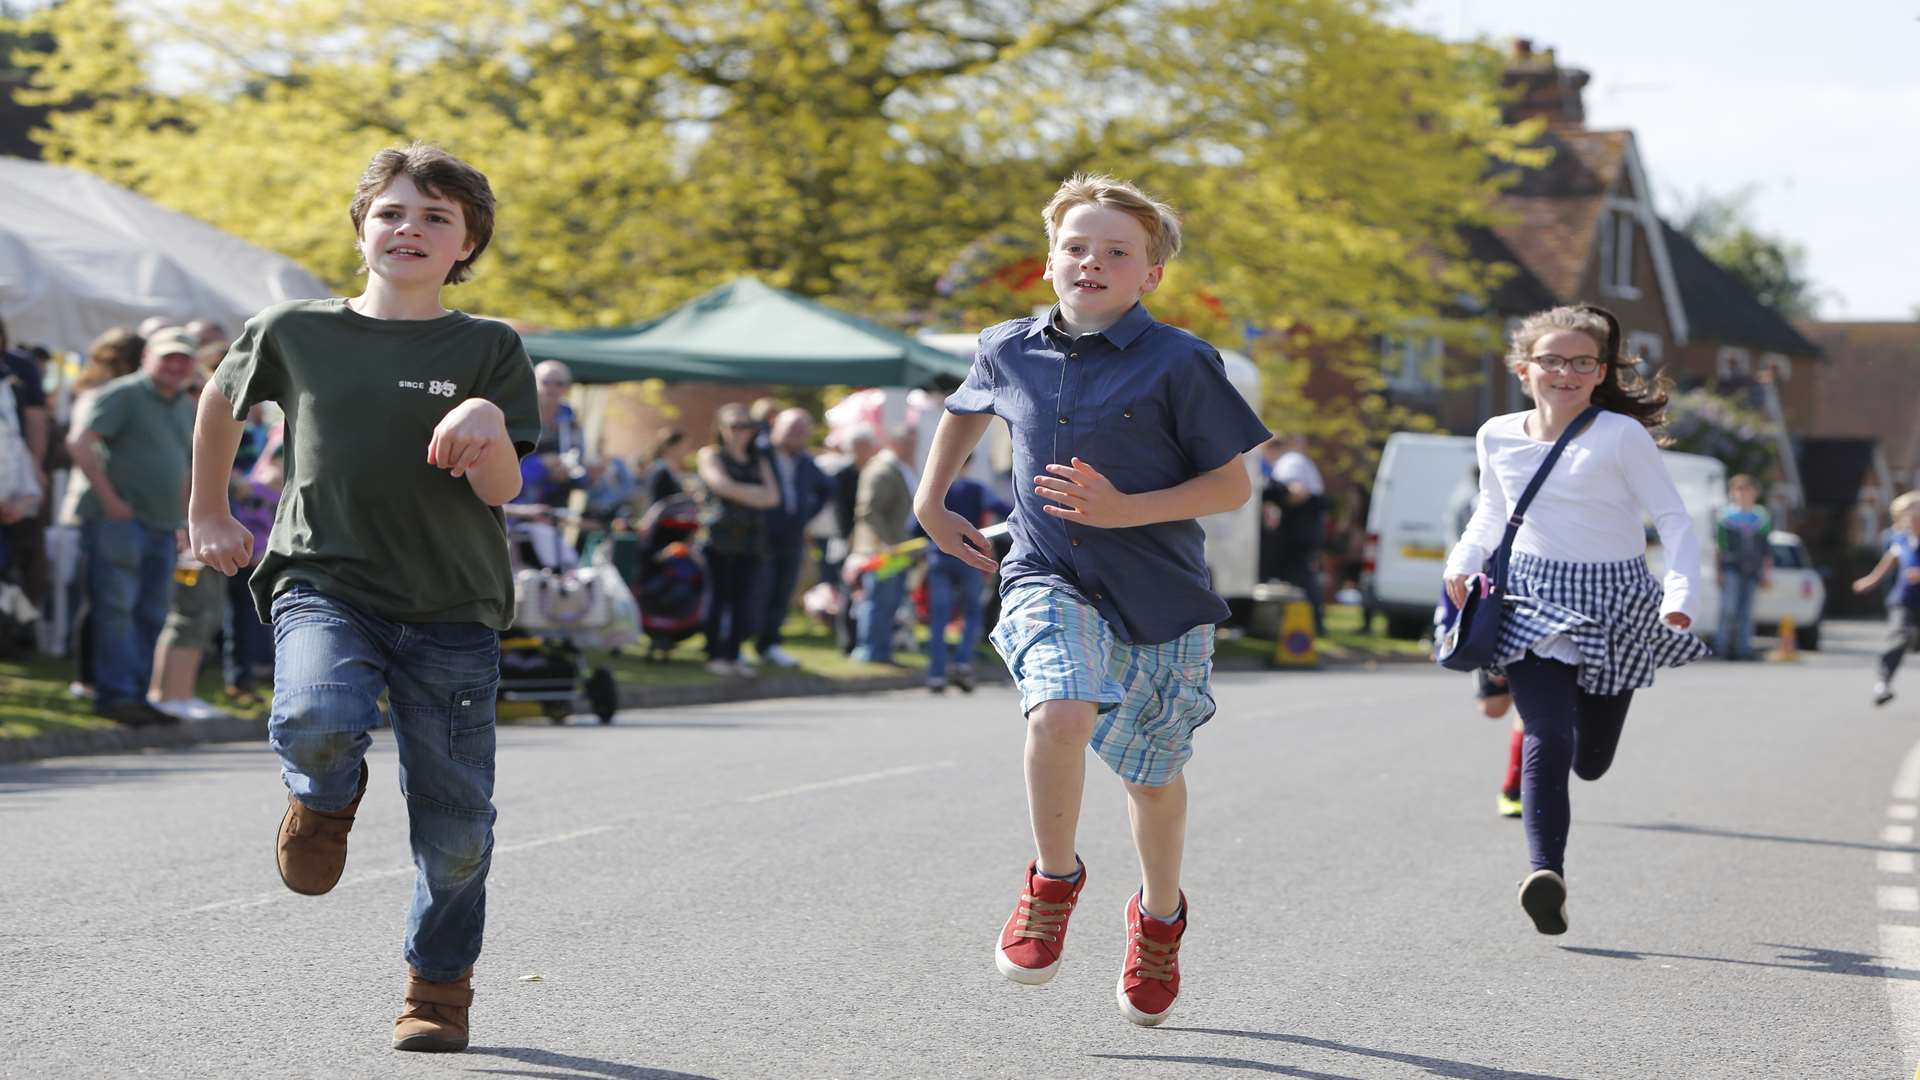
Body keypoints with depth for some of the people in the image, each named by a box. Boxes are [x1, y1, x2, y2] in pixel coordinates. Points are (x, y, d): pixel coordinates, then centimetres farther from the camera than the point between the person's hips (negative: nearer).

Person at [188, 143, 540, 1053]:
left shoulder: (489, 351, 1)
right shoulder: (293, 333, 4)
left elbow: (502, 489, -7)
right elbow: (221, 402, 24)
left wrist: (487, 425, -27)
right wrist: (209, 516, 27)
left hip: (451, 610, 1)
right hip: (323, 584, 0)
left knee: (454, 823, 4)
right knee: (318, 723, -32)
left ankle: (440, 986, 30)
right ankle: (326, 797, 6)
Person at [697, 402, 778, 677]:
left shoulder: (758, 461, 21)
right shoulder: (711, 455, 7)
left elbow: (772, 497, 8)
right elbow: (724, 486, -10)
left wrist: (741, 494, -6)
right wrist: (756, 493, -1)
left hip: (751, 538, 4)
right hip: (721, 537, -4)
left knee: (743, 598, 0)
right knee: (719, 595, -5)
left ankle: (733, 655, 5)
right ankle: (715, 656, -1)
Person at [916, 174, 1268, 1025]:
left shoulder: (1179, 364, -10)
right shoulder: (1009, 351, 3)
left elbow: (1232, 485, -8)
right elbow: (965, 410, 27)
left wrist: (1125, 510, -20)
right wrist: (931, 502, 22)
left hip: (1159, 595, -1)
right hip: (1049, 581, 1)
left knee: (1152, 774, 14)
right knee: (1061, 711, -29)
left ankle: (1159, 915, 43)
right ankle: (1053, 881, -5)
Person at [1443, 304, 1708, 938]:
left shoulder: (1621, 436, -8)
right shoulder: (1498, 438, 4)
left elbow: (1674, 519, -9)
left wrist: (1679, 598, -23)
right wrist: (1463, 562, 3)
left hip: (1614, 604, -1)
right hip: (1532, 601, 1)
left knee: (1591, 763, 10)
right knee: (1548, 742, -20)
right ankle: (1545, 870, -23)